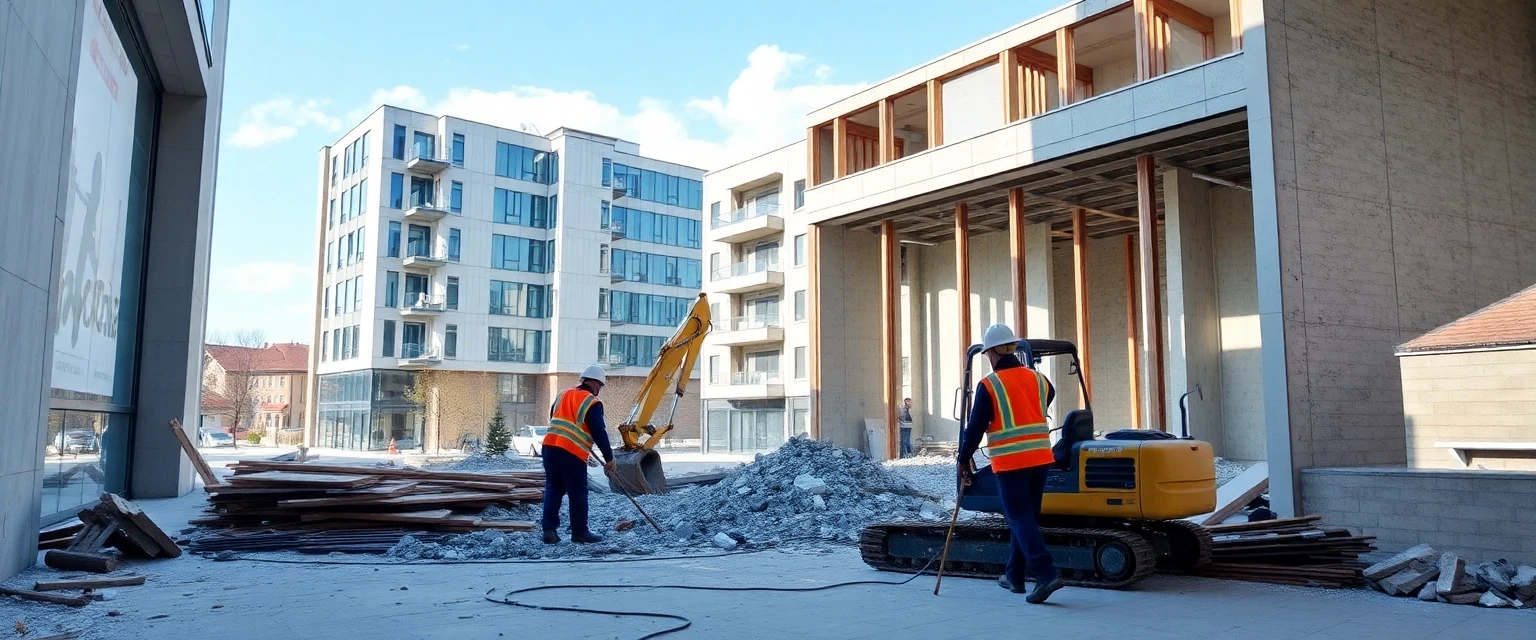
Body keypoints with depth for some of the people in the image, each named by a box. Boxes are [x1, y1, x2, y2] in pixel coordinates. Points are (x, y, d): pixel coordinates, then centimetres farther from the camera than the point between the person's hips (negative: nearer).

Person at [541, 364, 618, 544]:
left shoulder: (563, 394, 18)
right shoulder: (592, 403, -4)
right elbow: (599, 433, -8)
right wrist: (609, 458, -3)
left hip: (550, 446, 7)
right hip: (572, 452, -6)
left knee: (553, 489, 12)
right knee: (578, 493, 4)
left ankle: (549, 529, 4)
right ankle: (580, 532, 11)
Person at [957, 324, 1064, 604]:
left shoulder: (989, 385, -9)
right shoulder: (1037, 378, 7)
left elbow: (975, 427, -8)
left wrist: (964, 460, 3)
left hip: (1010, 463, -6)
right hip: (1040, 458, 6)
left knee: (1020, 518, -2)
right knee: (1026, 516, 15)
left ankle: (1046, 573, -16)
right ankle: (1015, 575, 25)